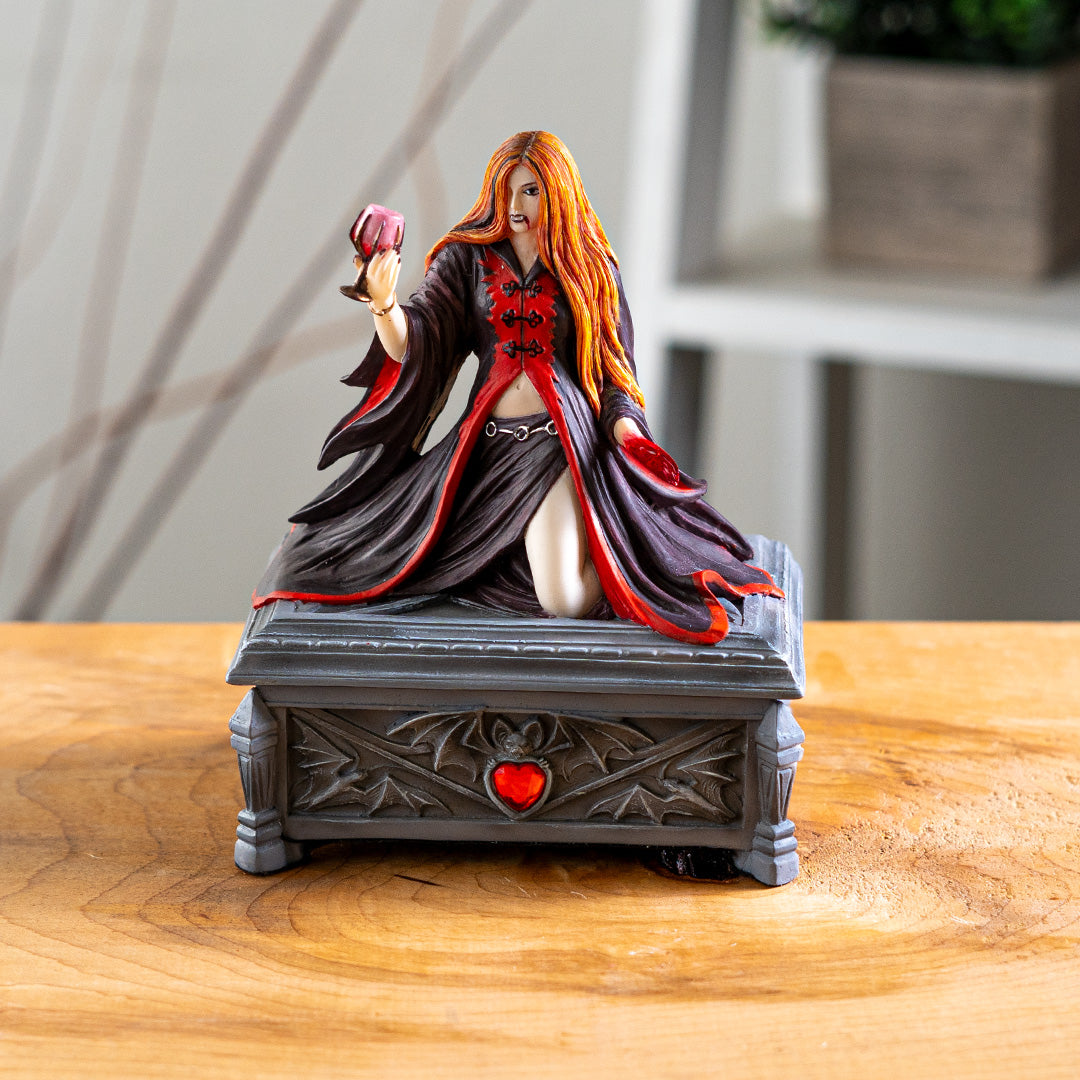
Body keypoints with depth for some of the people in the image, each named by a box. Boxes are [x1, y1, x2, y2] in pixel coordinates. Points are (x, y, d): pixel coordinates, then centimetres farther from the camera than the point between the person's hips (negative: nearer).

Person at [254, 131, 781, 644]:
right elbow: (412, 345, -6)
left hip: (561, 441, -3)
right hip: (487, 443, 3)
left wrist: (627, 431, -13)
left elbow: (612, 370, 6)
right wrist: (384, 304, -28)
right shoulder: (466, 258, 5)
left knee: (564, 600, -23)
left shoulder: (591, 267, 5)